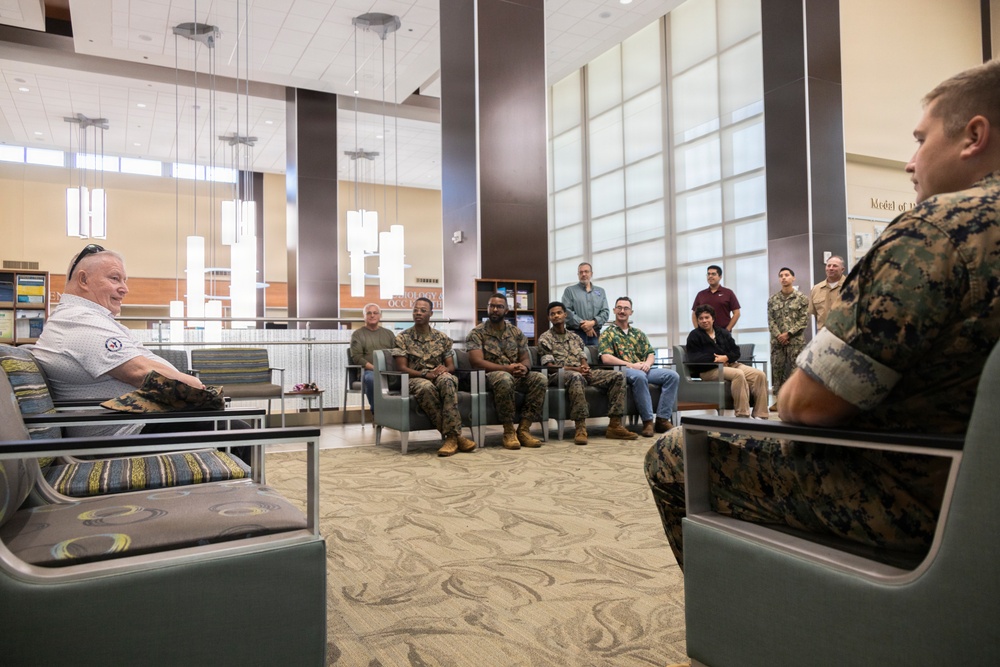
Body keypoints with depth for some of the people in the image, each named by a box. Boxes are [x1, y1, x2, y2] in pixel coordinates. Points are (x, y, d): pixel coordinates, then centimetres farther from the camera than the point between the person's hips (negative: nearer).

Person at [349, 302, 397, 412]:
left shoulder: (389, 333, 25)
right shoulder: (357, 334, 13)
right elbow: (357, 358, 0)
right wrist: (374, 368, -15)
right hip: (369, 370, -3)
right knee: (370, 378, -39)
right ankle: (377, 412, -28)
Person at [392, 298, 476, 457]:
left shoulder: (442, 338, 14)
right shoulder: (402, 338, 7)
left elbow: (451, 367, 14)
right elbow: (401, 368, -2)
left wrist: (445, 369, -13)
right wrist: (425, 374, -18)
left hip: (439, 377, 2)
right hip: (415, 379, -2)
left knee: (447, 380, -38)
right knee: (426, 387, -40)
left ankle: (450, 436, -41)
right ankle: (454, 435, -37)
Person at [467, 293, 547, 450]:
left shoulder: (516, 332, 13)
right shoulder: (477, 333, -1)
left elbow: (526, 358, 11)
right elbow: (477, 361, -13)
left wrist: (524, 367, -17)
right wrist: (506, 368, -24)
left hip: (516, 375, 5)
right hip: (490, 375, -5)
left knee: (539, 378, -25)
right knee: (505, 379, -40)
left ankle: (523, 429, -22)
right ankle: (508, 431, -27)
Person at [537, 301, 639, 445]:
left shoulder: (575, 338, 25)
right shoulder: (545, 339, 7)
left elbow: (584, 361, 18)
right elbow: (549, 366, -4)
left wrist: (586, 368, -8)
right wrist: (576, 369, -15)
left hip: (582, 373, 6)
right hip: (558, 375, -6)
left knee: (618, 376, -13)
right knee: (576, 377, -43)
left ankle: (614, 425, -20)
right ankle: (580, 428, -44)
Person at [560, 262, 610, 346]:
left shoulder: (601, 292, 18)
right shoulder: (569, 291, 8)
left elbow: (605, 312, 8)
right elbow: (567, 311, -4)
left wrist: (593, 322, -11)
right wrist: (582, 325, -13)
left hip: (595, 334, 3)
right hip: (576, 333, -3)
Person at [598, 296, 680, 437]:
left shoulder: (638, 332, 24)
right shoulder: (607, 333, 6)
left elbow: (651, 353, 17)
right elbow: (606, 358, -9)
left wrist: (648, 363, -8)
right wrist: (630, 365, -17)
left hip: (643, 370, 6)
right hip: (622, 371, -6)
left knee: (672, 375, -18)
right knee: (639, 376, -40)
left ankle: (662, 419, -18)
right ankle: (648, 421, -30)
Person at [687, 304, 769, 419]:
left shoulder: (723, 333, 20)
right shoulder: (694, 336, 4)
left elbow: (736, 351, 14)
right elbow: (694, 359, -8)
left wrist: (726, 357, -9)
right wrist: (716, 359, -13)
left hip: (731, 364, 6)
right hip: (709, 369, -6)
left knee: (760, 374, -17)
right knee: (738, 374, -35)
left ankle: (760, 415, -19)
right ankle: (742, 415, -33)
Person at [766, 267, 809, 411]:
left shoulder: (802, 298, 2)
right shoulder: (772, 299, 10)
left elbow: (804, 320, -4)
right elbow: (771, 320, 5)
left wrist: (788, 333, -12)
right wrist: (778, 335, -9)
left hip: (796, 341, -3)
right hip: (777, 341, 3)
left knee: (795, 370, -3)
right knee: (777, 369, 3)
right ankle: (778, 400, 9)